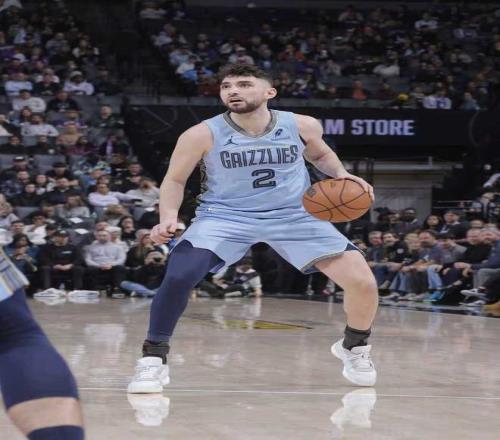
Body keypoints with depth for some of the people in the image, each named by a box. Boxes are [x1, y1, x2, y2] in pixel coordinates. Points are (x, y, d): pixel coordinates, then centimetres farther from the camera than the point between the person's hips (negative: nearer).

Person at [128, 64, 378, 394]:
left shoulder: (302, 126, -7)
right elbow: (175, 180, -1)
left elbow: (321, 154, 16)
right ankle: (153, 360, -8)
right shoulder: (203, 135, -14)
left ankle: (354, 348, 23)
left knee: (363, 283, -8)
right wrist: (170, 216, -19)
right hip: (225, 215, -2)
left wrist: (341, 175, -4)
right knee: (178, 276, -28)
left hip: (295, 215, 2)